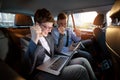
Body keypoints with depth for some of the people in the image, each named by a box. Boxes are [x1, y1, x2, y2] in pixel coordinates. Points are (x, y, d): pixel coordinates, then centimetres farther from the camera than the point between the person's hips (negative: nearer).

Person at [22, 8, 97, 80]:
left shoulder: (49, 37, 10)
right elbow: (28, 70, -22)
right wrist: (34, 41, -33)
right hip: (40, 74, -7)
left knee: (83, 61, -2)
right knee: (81, 70, -18)